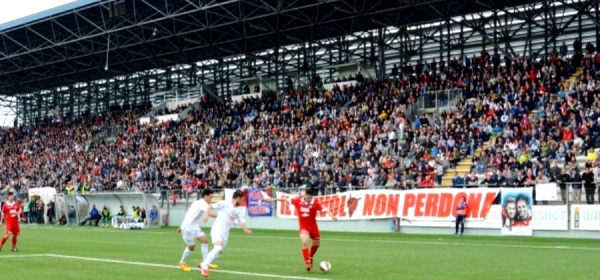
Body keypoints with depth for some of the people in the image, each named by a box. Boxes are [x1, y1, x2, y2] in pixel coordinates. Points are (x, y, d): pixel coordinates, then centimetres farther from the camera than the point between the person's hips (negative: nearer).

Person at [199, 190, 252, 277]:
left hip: (225, 233, 7)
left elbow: (242, 222, 1)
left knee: (219, 252, 13)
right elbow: (210, 206, -5)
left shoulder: (239, 211, 8)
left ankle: (203, 264, 34)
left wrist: (246, 230, -19)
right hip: (217, 230, -7)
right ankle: (204, 266, -17)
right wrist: (206, 215, -21)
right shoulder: (224, 203, -8)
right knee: (218, 248, -28)